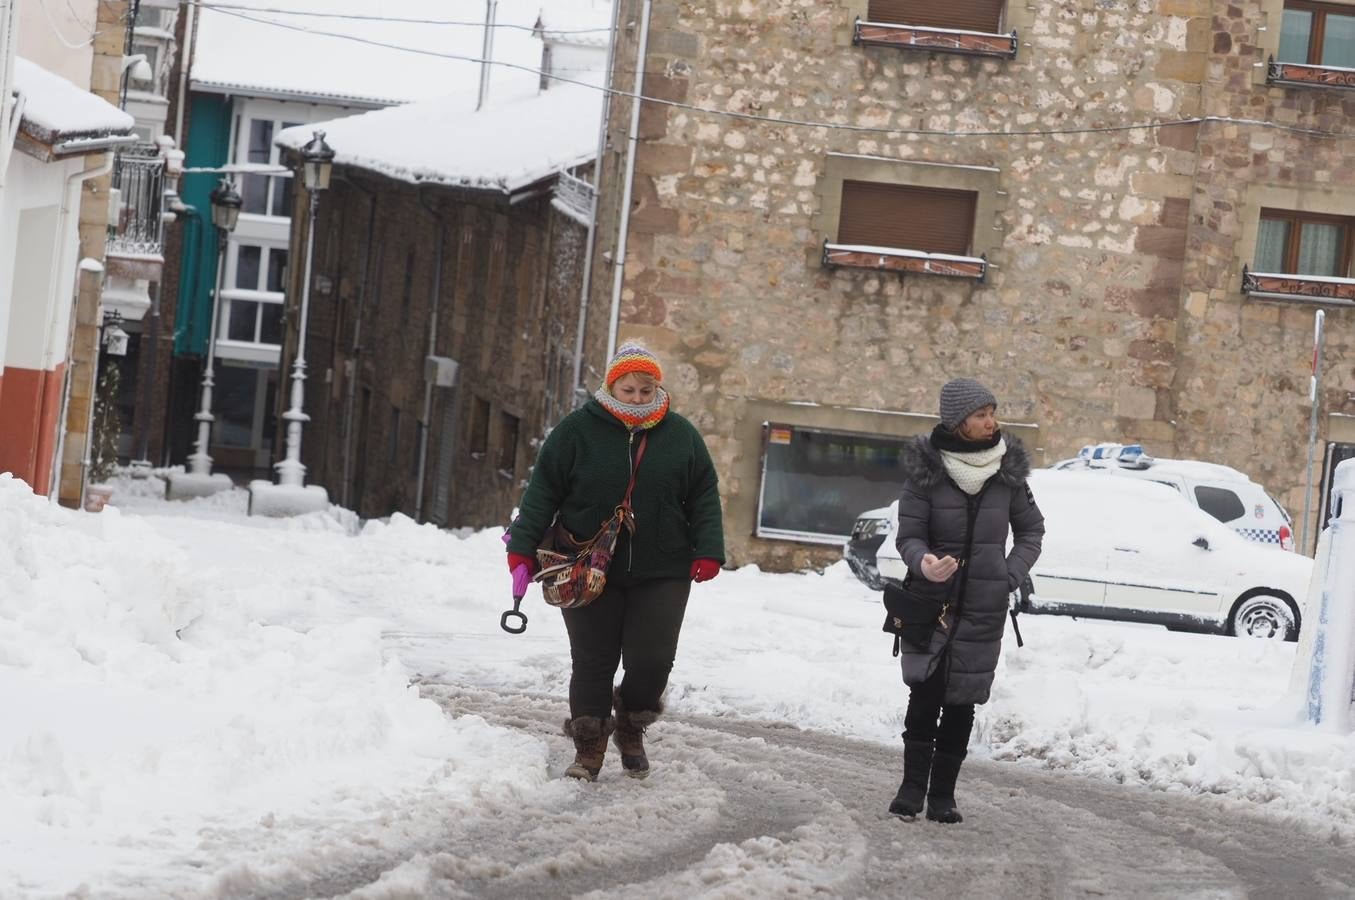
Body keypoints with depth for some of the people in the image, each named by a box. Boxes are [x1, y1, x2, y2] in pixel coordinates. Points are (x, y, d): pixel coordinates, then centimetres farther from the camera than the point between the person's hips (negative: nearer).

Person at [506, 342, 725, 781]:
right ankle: (589, 749, 14)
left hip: (661, 573, 1)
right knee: (593, 662, 1)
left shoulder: (681, 435, 4)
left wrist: (708, 552, -2)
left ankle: (631, 728, 23)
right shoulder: (577, 430, -2)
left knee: (652, 661, -5)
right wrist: (522, 547, -7)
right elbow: (543, 492, -1)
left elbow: (705, 497, 8)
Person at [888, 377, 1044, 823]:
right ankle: (912, 786, -4)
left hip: (984, 607, 2)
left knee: (961, 701, 3)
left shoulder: (1007, 469, 1)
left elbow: (1031, 529, 14)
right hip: (930, 602, -2)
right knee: (925, 694, -11)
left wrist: (1012, 574, 0)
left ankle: (942, 794, 9)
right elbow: (908, 535, -5)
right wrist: (924, 563, -27)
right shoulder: (927, 469, -7)